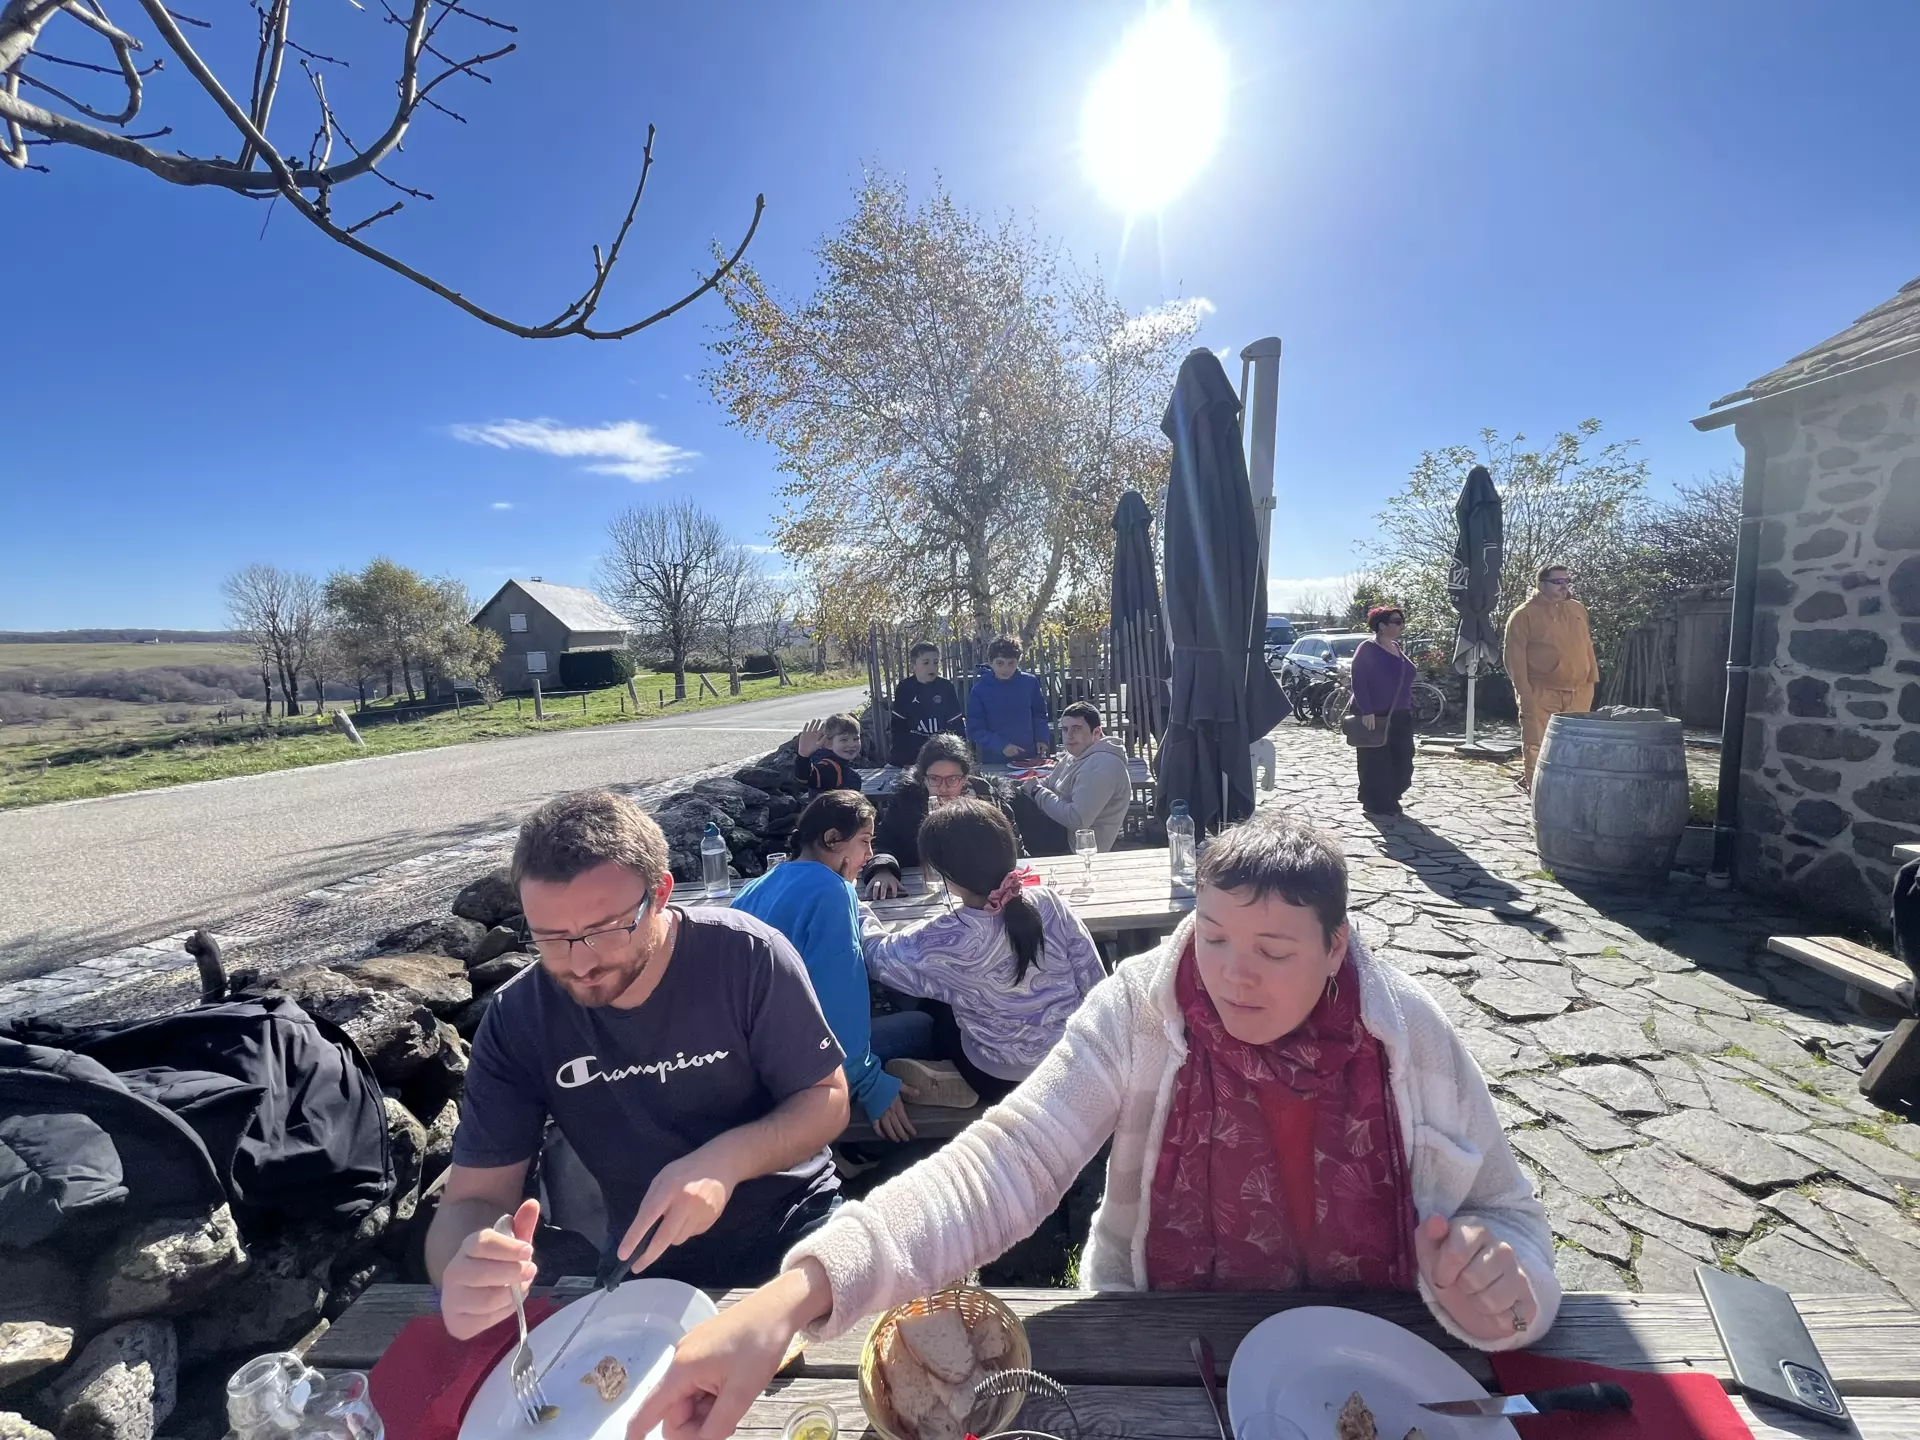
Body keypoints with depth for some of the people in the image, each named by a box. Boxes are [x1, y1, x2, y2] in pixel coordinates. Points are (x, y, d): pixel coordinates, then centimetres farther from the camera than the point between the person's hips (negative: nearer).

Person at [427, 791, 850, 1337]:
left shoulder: (747, 957, -20)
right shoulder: (517, 1019, -12)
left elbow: (827, 1098, -10)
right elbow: (474, 1198, -9)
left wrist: (727, 1159, -29)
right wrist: (467, 1270, -33)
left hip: (792, 1228, -2)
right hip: (646, 1266, 2)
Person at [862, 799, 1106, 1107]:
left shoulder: (945, 941, -27)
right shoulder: (1048, 902, -18)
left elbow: (875, 954, -8)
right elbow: (1095, 984, -9)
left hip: (1001, 1080, -3)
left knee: (932, 1009, 23)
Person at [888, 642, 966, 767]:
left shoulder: (946, 687, -6)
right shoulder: (904, 688, -5)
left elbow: (957, 723, -4)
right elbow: (899, 725, -3)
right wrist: (901, 759, -7)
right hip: (912, 753, 0)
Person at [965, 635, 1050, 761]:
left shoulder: (1030, 682, -4)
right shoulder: (979, 690, -11)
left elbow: (1039, 714, 10)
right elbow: (974, 730, -10)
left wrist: (1042, 739, -5)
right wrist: (1001, 745, -21)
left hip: (1029, 756, 2)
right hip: (994, 761, -2)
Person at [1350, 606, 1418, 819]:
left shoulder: (1397, 648, 14)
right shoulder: (1368, 648, -10)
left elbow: (1404, 682, 21)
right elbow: (1359, 682, -16)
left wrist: (1408, 709, 17)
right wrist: (1366, 711, -23)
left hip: (1399, 716, 8)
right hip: (1374, 716, -8)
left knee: (1402, 759, 7)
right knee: (1376, 762, -3)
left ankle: (1390, 800, 18)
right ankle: (1375, 803, 5)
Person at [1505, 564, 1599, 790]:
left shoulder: (1578, 609, 13)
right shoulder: (1524, 615, -7)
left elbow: (1586, 646, 18)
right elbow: (1516, 657, -9)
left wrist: (1591, 681, 13)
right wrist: (1524, 692, -14)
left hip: (1578, 693, 6)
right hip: (1541, 694, -6)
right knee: (1537, 745, -4)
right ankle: (1534, 785, 5)